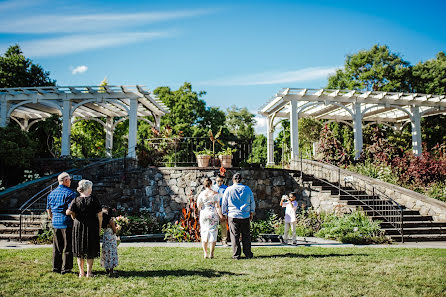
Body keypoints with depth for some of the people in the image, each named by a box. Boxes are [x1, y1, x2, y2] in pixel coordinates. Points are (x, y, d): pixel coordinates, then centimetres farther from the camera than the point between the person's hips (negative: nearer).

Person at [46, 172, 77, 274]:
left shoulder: (52, 193, 11)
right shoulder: (70, 193, -11)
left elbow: (48, 209, 17)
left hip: (55, 223, 7)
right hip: (67, 223, -6)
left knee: (56, 247, 14)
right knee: (68, 246, 2)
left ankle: (56, 267, 20)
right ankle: (65, 268, 4)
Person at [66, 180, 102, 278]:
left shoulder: (76, 200, -3)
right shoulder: (94, 200, -8)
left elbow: (68, 212, -11)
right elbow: (100, 215, -8)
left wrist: (74, 217, 9)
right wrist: (99, 227, 3)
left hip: (78, 226, 2)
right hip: (92, 228, -2)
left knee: (79, 250, 13)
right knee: (91, 251, 8)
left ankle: (81, 272, 17)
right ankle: (89, 272, 8)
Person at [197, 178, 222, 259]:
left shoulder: (201, 194, -3)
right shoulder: (215, 193, -5)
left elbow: (198, 205, -3)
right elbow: (217, 205, -8)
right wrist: (220, 214, 1)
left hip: (204, 215, 1)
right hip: (213, 215, -1)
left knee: (204, 233, 10)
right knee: (213, 233, 4)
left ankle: (205, 253, 11)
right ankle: (211, 253, 4)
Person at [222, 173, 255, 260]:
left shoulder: (228, 190, -2)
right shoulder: (247, 189, 4)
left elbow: (224, 204, 3)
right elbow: (252, 202, 11)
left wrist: (224, 214, 12)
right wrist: (252, 213, 21)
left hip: (233, 216, -2)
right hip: (245, 216, 2)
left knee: (235, 236, 3)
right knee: (246, 235, 9)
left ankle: (236, 255, 4)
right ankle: (248, 254, 12)